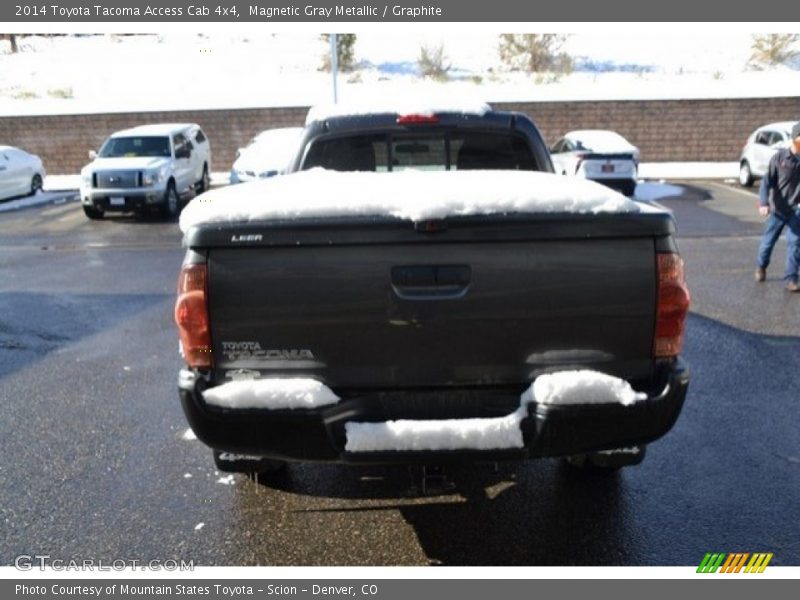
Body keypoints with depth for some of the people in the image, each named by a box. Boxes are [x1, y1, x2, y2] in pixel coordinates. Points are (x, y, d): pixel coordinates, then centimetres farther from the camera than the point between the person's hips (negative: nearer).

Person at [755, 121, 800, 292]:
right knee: (768, 241, 13)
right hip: (778, 209, -1)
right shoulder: (780, 157, -11)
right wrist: (764, 202, -25)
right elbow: (767, 181, -12)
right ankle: (761, 267, 39)